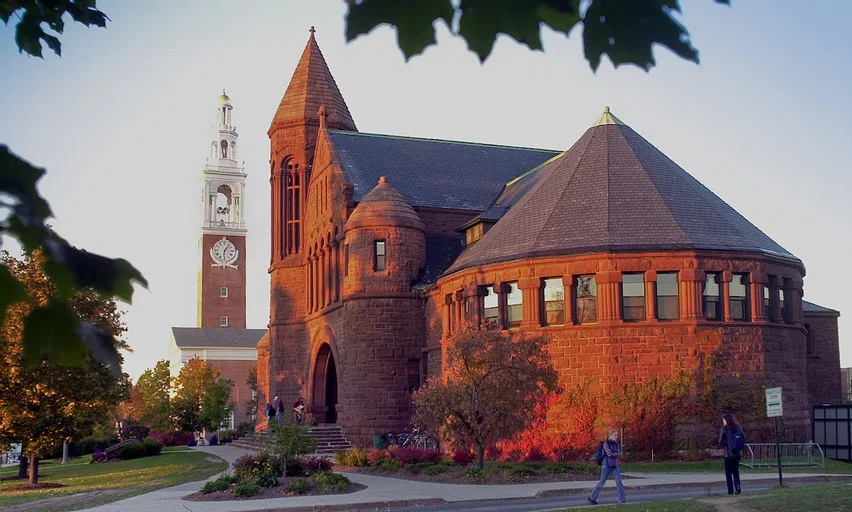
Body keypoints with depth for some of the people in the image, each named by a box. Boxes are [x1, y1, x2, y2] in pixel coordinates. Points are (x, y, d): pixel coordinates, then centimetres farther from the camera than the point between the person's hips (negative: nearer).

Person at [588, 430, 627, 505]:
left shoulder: (616, 444, 9)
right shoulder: (606, 443, -12)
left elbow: (619, 454, 6)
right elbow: (609, 454, -20)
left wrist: (614, 455, -11)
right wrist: (617, 454, -4)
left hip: (614, 466, 6)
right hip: (606, 466, -6)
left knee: (619, 482, -6)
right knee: (602, 483, 2)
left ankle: (622, 500, -3)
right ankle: (592, 497, 17)